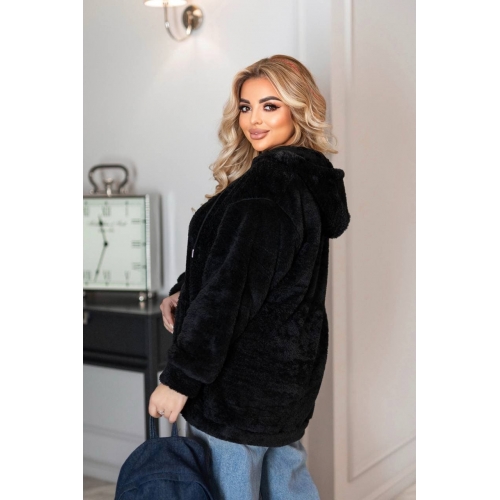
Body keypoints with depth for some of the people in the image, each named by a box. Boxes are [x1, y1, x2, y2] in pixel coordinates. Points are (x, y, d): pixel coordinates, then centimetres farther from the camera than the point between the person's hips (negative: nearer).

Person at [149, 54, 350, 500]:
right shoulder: (309, 177, 9)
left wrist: (179, 379, -19)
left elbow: (230, 291, -24)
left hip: (242, 381, -9)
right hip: (291, 367, 9)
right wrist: (183, 292, 2)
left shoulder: (265, 187, -22)